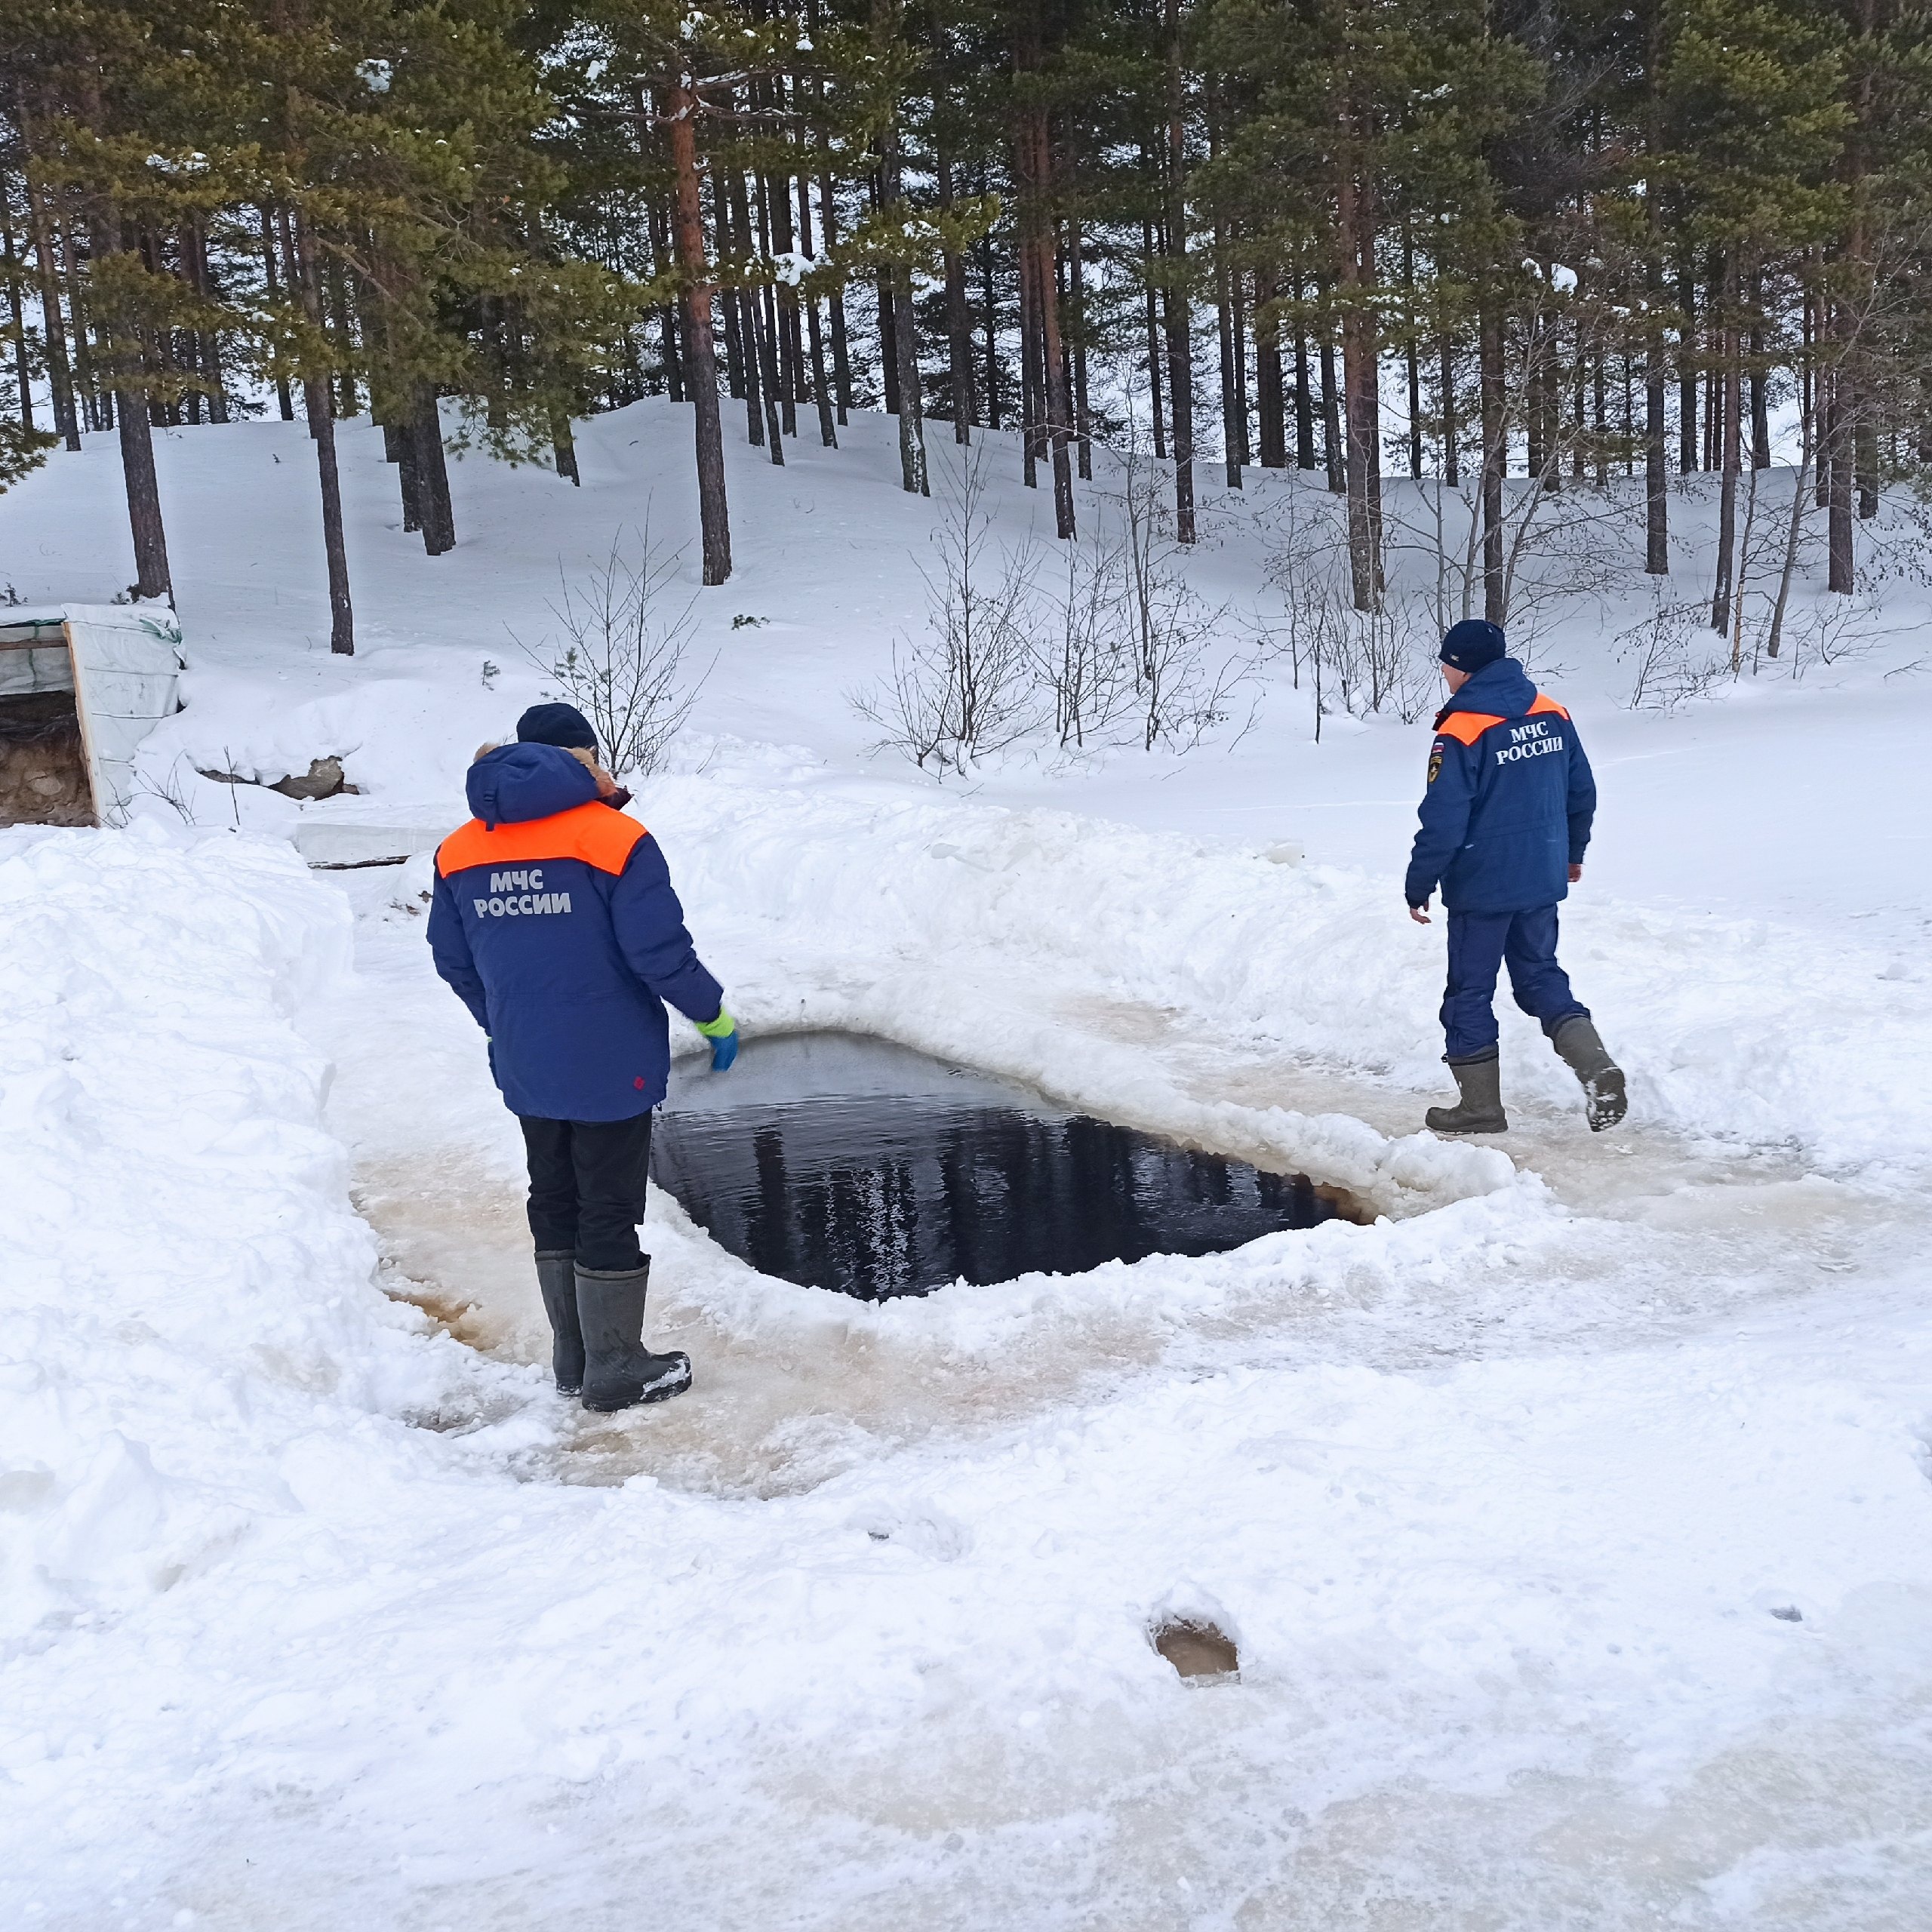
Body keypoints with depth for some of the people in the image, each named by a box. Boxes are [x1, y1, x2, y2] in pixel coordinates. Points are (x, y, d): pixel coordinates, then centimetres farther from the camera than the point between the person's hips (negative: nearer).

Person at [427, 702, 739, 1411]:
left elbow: (453, 961, 12)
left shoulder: (459, 853, 5)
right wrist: (714, 1017, -2)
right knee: (609, 1212, 5)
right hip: (609, 1066, -5)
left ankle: (573, 1358, 29)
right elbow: (660, 952, -17)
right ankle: (615, 1371, 15)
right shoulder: (615, 840, -13)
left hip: (525, 1070, 6)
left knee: (554, 1203, 18)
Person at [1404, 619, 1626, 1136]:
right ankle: (1597, 1067, 3)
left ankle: (1480, 1105, 16)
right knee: (1540, 976, 20)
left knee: (1470, 993, 8)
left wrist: (1418, 887, -8)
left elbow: (1442, 822, -20)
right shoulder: (1552, 716, 2)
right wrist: (1572, 852, 26)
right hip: (1544, 880, 7)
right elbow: (1582, 793, 11)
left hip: (1481, 887, -6)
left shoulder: (1461, 733, -19)